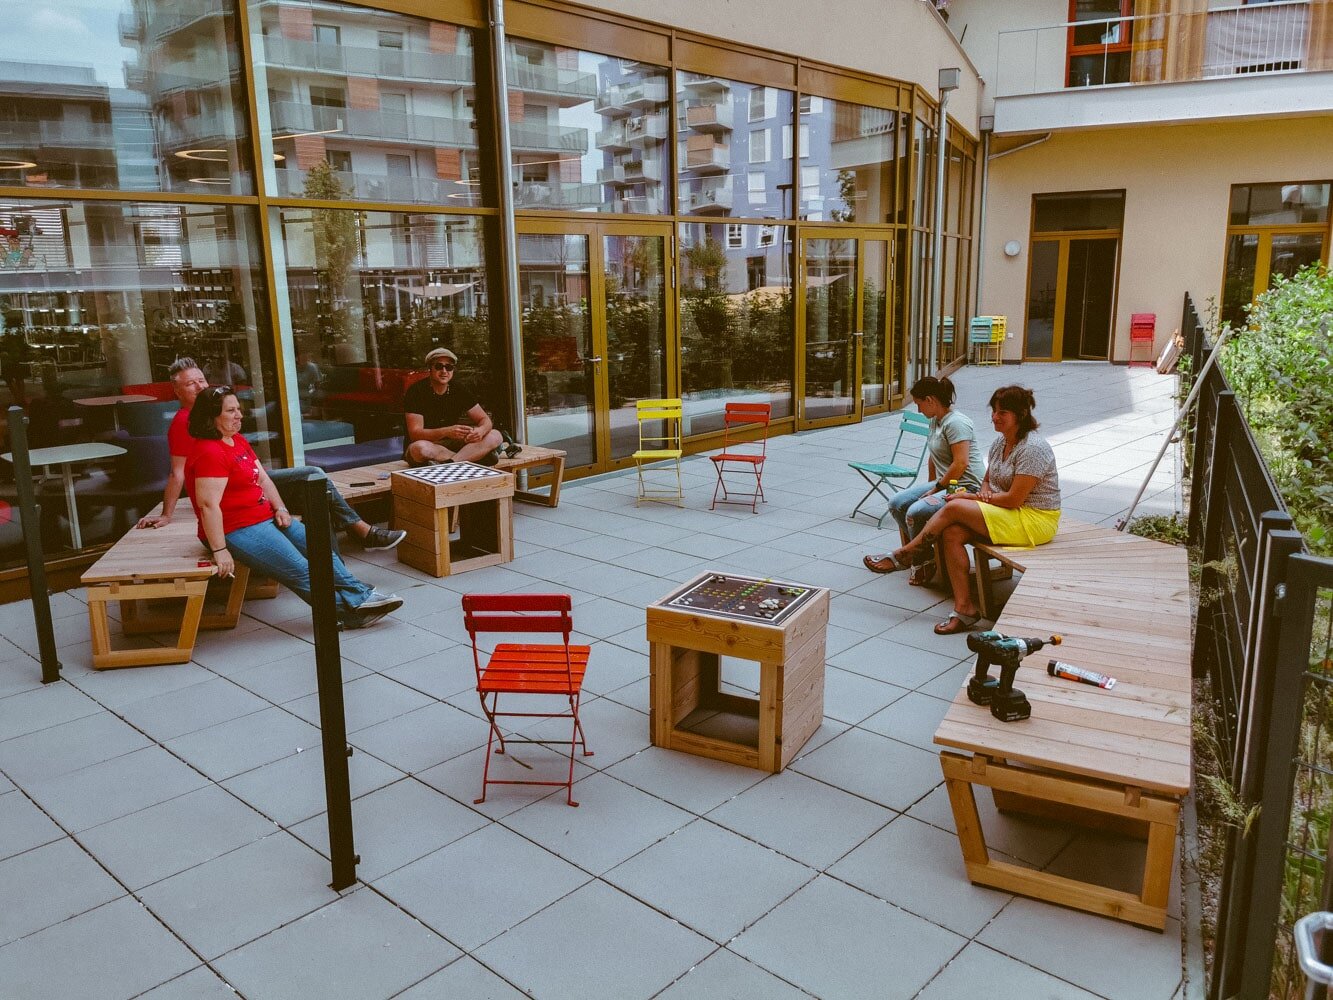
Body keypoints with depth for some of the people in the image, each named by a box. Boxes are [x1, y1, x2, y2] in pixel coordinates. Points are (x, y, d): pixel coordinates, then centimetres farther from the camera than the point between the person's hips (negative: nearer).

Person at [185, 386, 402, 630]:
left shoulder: (238, 441, 12)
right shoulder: (208, 452, -20)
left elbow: (262, 478, 15)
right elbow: (208, 505, -26)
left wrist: (280, 508, -1)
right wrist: (220, 550, -28)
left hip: (267, 518, 10)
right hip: (237, 530, -10)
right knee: (301, 570, -15)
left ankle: (361, 594, 3)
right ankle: (349, 611, -9)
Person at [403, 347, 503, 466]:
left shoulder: (459, 390, 1)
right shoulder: (416, 391, -13)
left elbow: (485, 420, 1)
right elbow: (415, 433, -21)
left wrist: (481, 430, -25)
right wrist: (446, 432, -38)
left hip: (453, 444, 4)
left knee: (495, 436, -14)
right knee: (420, 448, -41)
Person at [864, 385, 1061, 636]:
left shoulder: (1032, 448, -18)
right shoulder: (1001, 442, 10)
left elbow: (1014, 499, -21)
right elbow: (988, 480, 19)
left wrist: (973, 497, -11)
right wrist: (984, 493, -6)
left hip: (1035, 521, -9)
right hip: (1009, 515, 9)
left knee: (954, 507, -21)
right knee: (952, 533, -17)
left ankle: (903, 556, -5)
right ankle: (964, 608, -19)